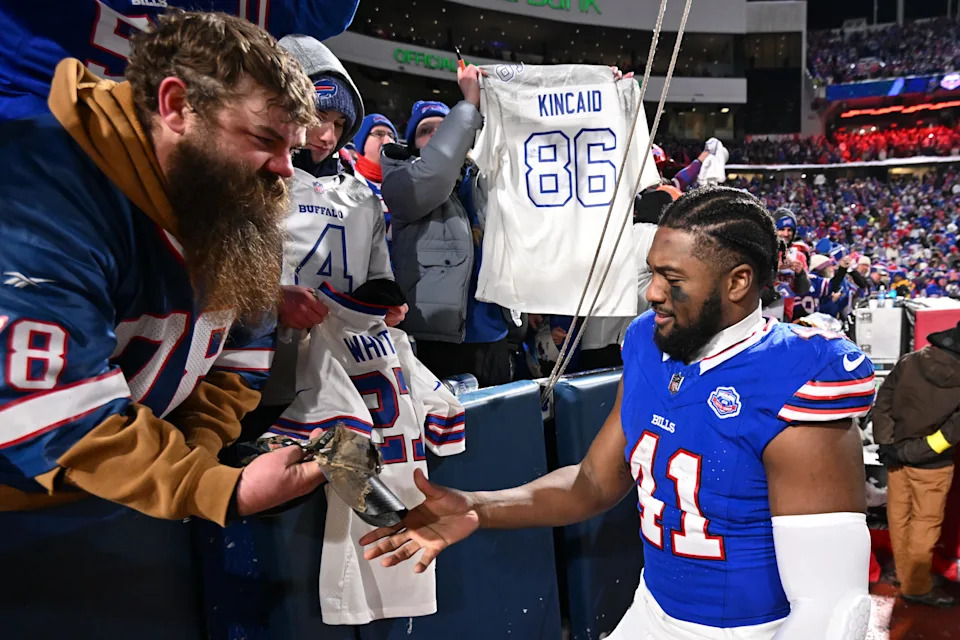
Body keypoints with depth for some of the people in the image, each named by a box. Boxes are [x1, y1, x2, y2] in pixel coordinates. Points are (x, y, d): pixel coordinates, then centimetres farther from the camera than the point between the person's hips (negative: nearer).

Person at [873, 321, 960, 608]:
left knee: (899, 516, 16)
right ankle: (916, 586, 22)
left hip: (896, 454, 5)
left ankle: (904, 574, 34)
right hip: (932, 465, -4)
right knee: (926, 523, 10)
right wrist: (907, 453, -17)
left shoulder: (909, 362, -9)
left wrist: (886, 443, -1)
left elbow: (882, 403, -5)